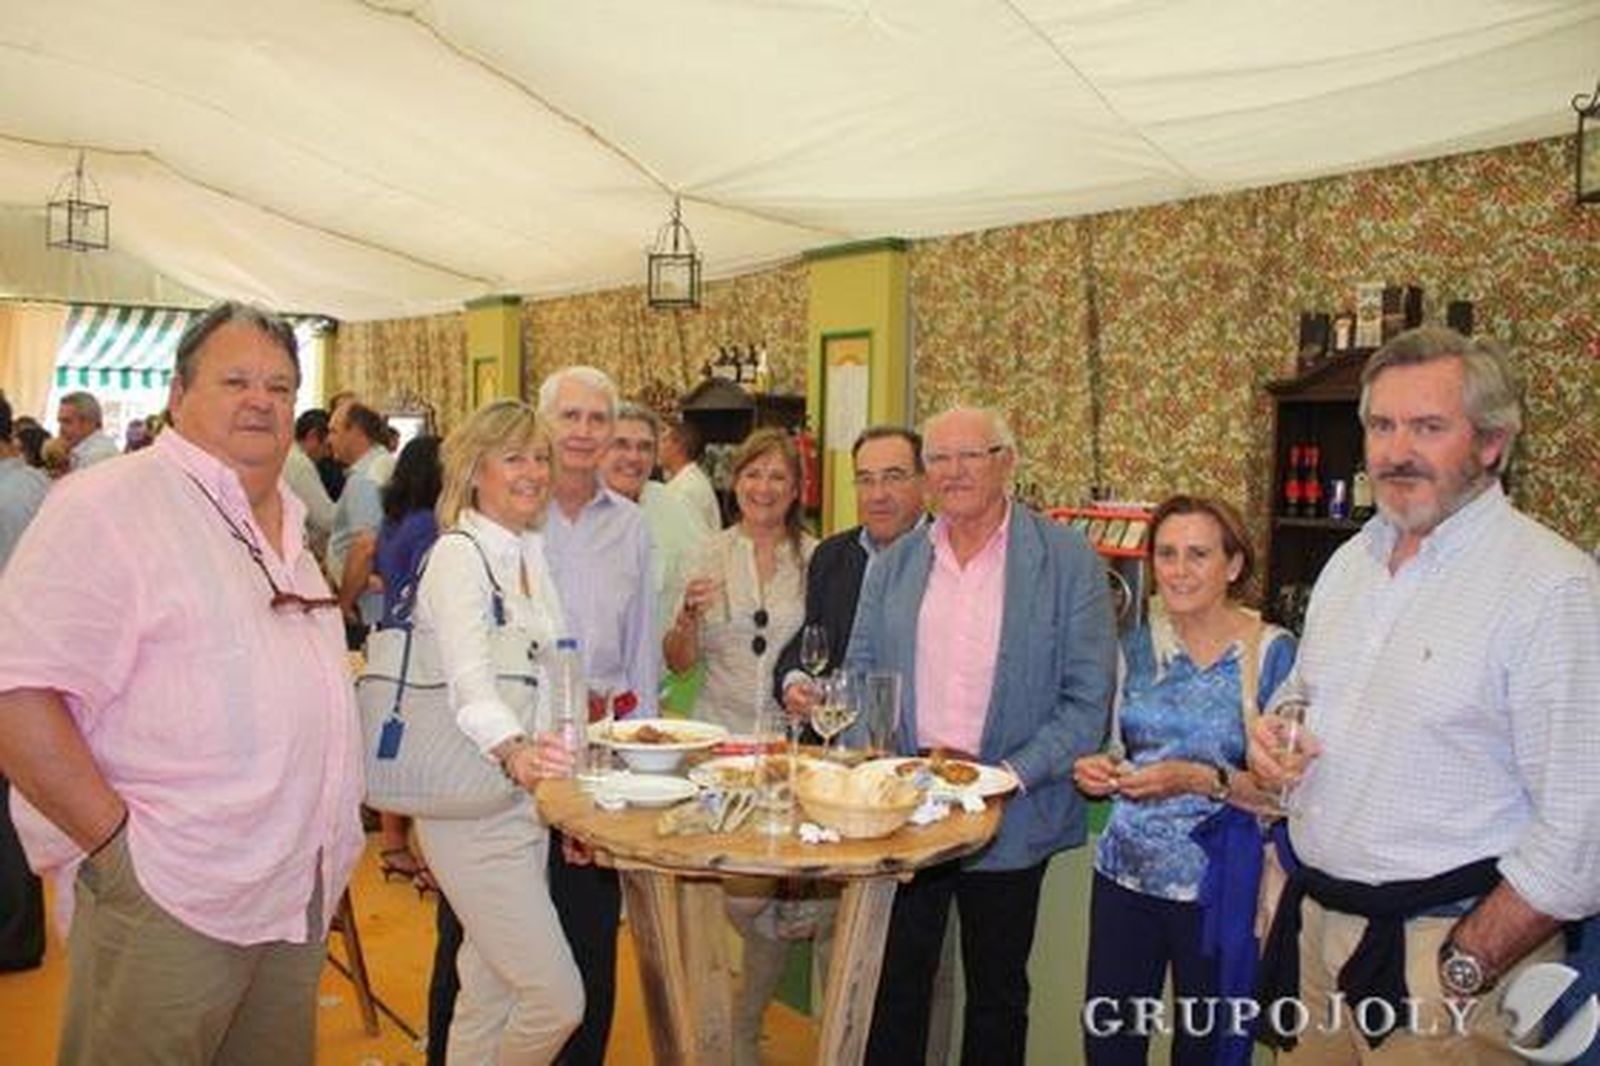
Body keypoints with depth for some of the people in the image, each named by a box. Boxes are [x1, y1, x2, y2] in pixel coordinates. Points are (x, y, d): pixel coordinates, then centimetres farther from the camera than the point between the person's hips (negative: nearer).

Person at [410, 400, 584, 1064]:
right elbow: (470, 685, -29)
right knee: (557, 999, -6)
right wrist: (514, 753, -46)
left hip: (525, 801, 8)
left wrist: (551, 763, 14)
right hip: (472, 808, -8)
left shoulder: (530, 552, 12)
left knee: (489, 997, 16)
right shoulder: (458, 555, -14)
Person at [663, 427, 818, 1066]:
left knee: (785, 886, -1)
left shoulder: (816, 558, 1)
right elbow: (679, 662, 5)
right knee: (740, 890, -6)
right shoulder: (711, 556, 4)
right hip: (720, 737, 0)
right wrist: (689, 615, -13)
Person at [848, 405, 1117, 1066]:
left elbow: (1087, 701, -7)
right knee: (893, 987, 11)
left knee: (997, 995, 16)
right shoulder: (893, 565, 6)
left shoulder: (1067, 560, -5)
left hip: (1010, 819, -2)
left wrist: (1010, 776, -17)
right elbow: (860, 681, 9)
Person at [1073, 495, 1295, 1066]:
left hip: (1219, 886, -4)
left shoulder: (1272, 653, -9)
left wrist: (1203, 780, -24)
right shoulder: (1138, 645, 5)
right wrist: (1097, 770, -6)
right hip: (1125, 872, 4)